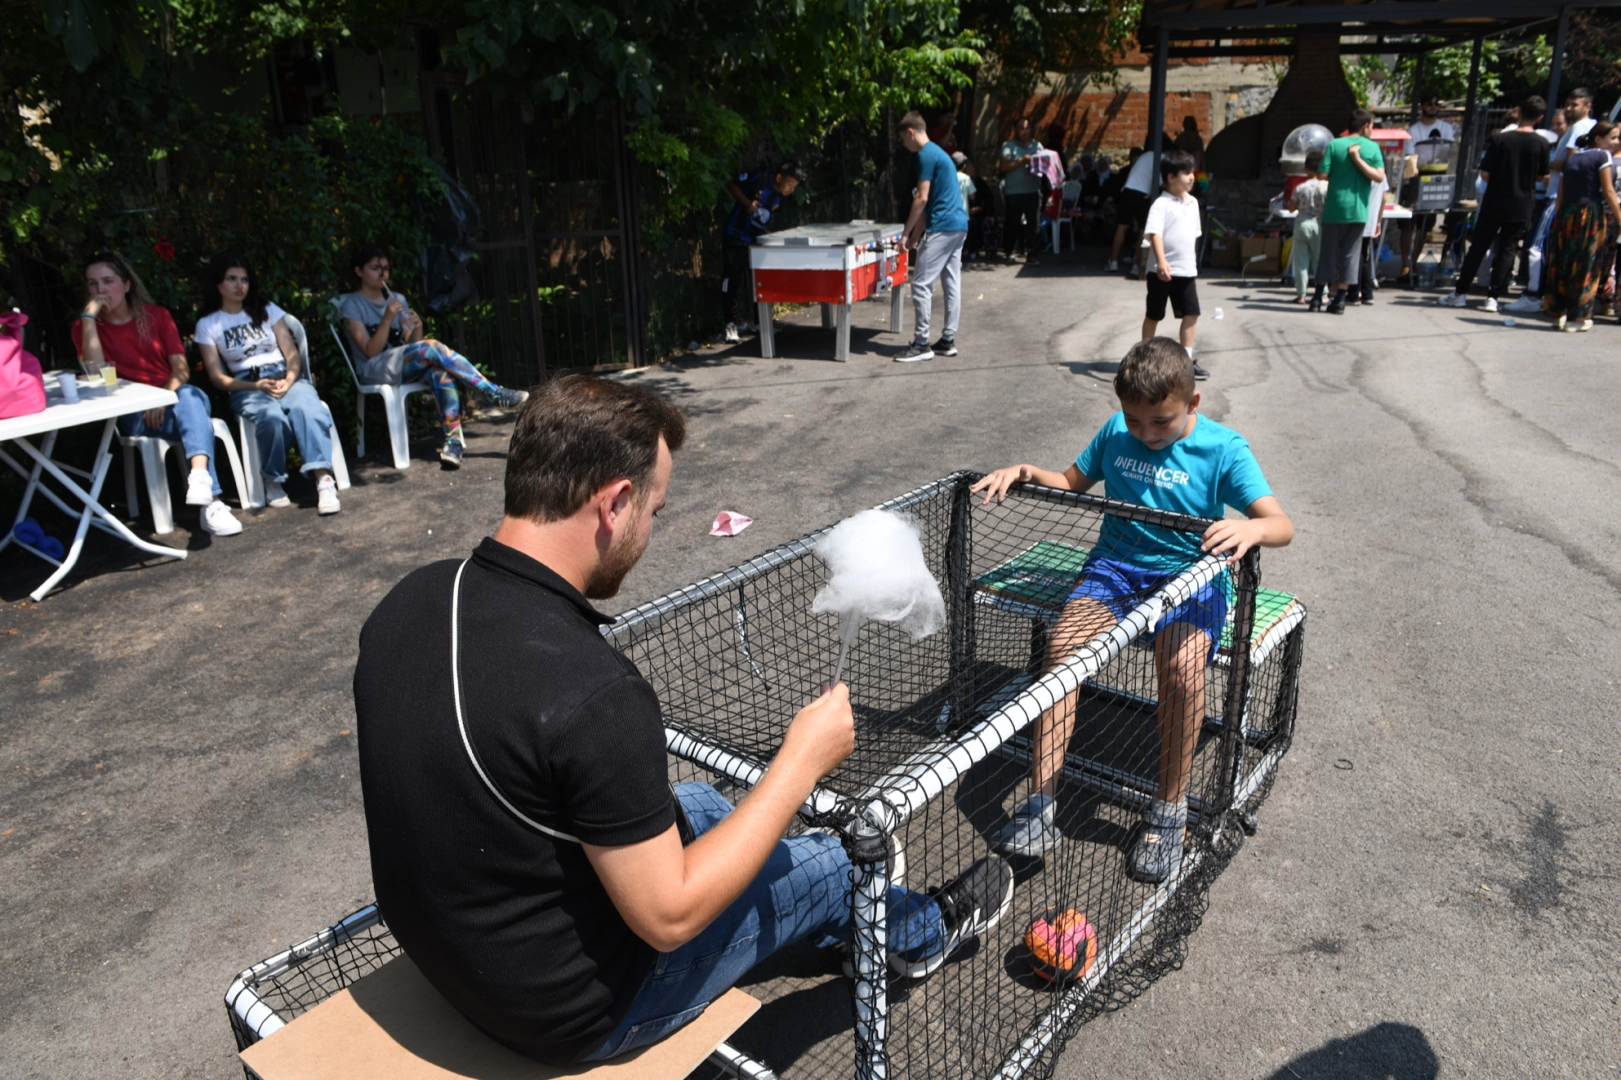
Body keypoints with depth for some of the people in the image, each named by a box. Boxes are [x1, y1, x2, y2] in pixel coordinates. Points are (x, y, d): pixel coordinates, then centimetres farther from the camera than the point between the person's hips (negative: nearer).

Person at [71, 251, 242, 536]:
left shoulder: (156, 316, 12)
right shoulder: (85, 327, 8)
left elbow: (181, 369, 2)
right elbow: (96, 372, -12)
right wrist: (89, 316, -12)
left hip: (174, 399, 2)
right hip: (133, 414, -2)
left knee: (189, 396, -37)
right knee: (196, 420, -33)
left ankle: (200, 477, -58)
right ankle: (209, 502, -47)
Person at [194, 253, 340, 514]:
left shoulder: (267, 310, 17)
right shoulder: (207, 324, 11)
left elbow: (292, 354, 9)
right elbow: (218, 377, 4)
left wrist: (288, 381, -13)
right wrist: (257, 385, -14)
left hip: (286, 377, 2)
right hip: (246, 387, -2)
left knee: (307, 407, -36)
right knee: (271, 417, -38)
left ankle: (323, 480, -46)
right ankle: (273, 482, -18)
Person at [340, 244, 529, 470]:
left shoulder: (397, 299, 18)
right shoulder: (351, 304, 2)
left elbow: (411, 344, 9)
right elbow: (370, 351, -10)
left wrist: (416, 328, -13)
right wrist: (387, 319, -22)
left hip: (405, 367, 5)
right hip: (376, 371, -5)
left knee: (439, 371, -32)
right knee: (432, 348, -30)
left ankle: (454, 440, -45)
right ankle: (497, 395, -30)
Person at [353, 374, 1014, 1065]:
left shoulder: (405, 602, -11)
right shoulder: (593, 693, -37)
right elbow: (668, 916, -26)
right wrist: (803, 762, -17)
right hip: (575, 1013, -7)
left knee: (701, 804, 27)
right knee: (828, 862, 13)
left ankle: (856, 890, 54)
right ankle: (927, 929, 47)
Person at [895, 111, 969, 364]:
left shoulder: (925, 155, -10)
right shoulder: (937, 152, 20)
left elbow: (922, 199, -15)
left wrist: (906, 234, -9)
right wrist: (916, 237, 20)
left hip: (942, 228, -10)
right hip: (958, 225, 10)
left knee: (921, 285, -7)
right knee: (952, 283, 10)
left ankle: (921, 345, -6)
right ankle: (948, 340, 15)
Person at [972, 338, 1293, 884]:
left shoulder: (1223, 449, -5)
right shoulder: (1115, 432, 6)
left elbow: (1282, 524, -13)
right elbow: (1072, 482, 21)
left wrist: (1251, 529, -38)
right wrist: (1026, 471, 0)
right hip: (1115, 564, 3)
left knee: (1183, 667, -33)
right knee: (1062, 645, -26)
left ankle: (1168, 811, -11)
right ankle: (1041, 803, -19)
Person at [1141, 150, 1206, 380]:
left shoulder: (1193, 202, 11)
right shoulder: (1161, 204, -13)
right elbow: (1154, 233, -25)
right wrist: (1161, 261, -39)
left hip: (1187, 270, 6)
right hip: (1163, 272, -6)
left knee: (1191, 313, 3)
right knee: (1154, 315, 7)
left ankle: (1187, 359, 10)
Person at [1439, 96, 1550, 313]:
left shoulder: (1500, 139, -9)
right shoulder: (1541, 143, -5)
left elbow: (1485, 174, -8)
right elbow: (1542, 177, 3)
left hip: (1494, 203, -1)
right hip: (1522, 205, 1)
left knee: (1478, 246, 7)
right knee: (1507, 249, 6)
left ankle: (1461, 293, 10)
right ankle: (1493, 296, 1)